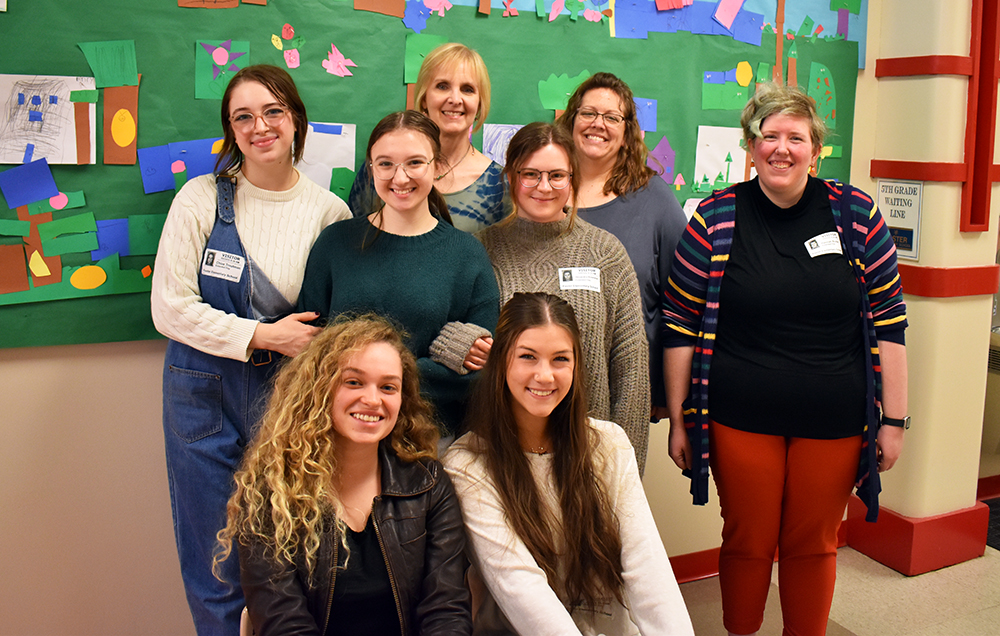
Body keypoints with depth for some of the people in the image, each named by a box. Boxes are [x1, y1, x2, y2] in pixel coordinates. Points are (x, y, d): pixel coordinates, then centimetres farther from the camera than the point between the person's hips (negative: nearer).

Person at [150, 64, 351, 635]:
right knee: (215, 563, 9)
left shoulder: (329, 211, 0)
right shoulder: (202, 198, -3)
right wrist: (263, 336, -14)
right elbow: (169, 308, -7)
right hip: (205, 396, 0)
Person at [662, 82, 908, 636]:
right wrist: (679, 419, -1)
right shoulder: (715, 220, -4)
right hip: (740, 419, -1)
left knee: (814, 545, 13)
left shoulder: (857, 215, 0)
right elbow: (680, 326, -1)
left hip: (833, 423, 1)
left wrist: (894, 419, 3)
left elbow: (888, 323, 4)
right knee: (747, 543, 10)